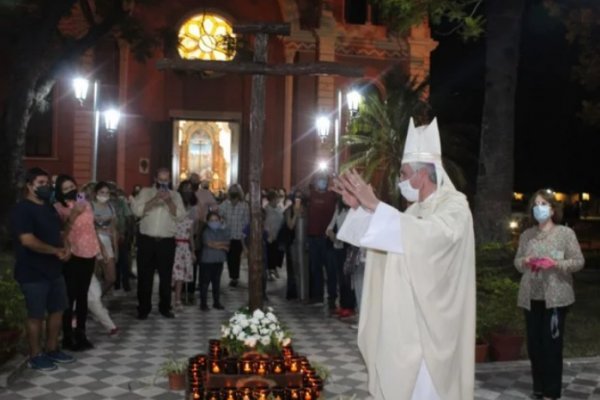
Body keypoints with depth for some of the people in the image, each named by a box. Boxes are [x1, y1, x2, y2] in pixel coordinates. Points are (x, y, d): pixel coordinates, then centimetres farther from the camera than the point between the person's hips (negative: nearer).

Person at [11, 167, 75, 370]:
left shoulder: (49, 208, 12)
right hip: (33, 272, -8)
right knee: (36, 315, 1)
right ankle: (35, 356, 14)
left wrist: (65, 248, 0)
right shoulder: (22, 209, -15)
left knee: (57, 310, 14)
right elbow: (28, 241, -24)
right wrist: (56, 251, -16)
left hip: (54, 269, 8)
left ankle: (52, 349, 28)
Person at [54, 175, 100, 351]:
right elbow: (61, 233, -19)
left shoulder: (84, 203, 9)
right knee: (70, 296, -4)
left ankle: (81, 334, 20)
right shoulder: (58, 208, -9)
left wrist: (99, 249, 19)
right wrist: (72, 216, -27)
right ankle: (67, 337, 5)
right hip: (71, 256, -6)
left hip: (89, 254, 6)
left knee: (83, 295, 11)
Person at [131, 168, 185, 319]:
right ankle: (143, 308, 14)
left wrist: (169, 201, -19)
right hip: (147, 240, -1)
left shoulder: (175, 195, 8)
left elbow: (179, 215, -5)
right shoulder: (145, 192, 5)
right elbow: (137, 210, -9)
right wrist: (154, 200, -19)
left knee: (166, 276, 8)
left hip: (167, 242, 1)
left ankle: (165, 307, 20)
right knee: (145, 276, 4)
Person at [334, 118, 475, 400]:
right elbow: (387, 239, 19)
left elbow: (426, 235, -32)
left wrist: (374, 205, -31)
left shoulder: (454, 205, -12)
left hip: (428, 323, -8)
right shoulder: (417, 208, 14)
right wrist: (358, 206, 4)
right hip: (406, 320, 8)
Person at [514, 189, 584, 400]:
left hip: (555, 297, -4)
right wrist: (525, 262, -8)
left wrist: (555, 263, -19)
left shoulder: (565, 233, -1)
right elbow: (517, 261, 14)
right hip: (531, 297, 4)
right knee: (533, 343, 8)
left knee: (551, 344, -2)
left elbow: (579, 261, -3)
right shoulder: (526, 235, 9)